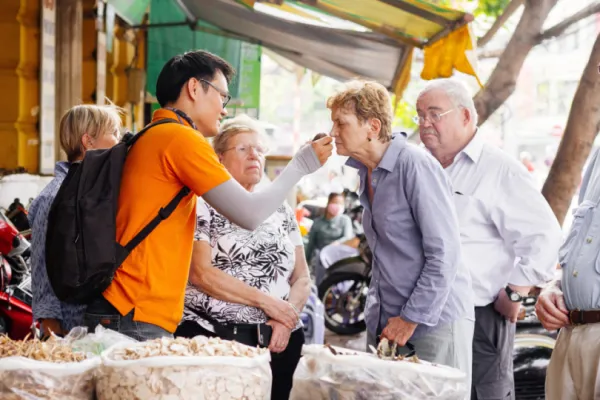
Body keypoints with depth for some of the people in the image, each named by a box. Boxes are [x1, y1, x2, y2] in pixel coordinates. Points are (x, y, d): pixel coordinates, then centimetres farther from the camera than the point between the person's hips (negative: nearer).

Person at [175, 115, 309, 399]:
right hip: (212, 335, -4)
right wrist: (266, 301, -15)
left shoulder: (281, 211, 15)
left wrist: (287, 317, -8)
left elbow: (302, 278, 12)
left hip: (277, 339, 4)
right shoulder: (203, 206, 1)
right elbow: (200, 273, -11)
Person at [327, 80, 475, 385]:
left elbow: (444, 253, -19)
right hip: (384, 324, 8)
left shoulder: (416, 165, -16)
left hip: (434, 322, -7)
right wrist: (375, 312, 14)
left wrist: (412, 318, -16)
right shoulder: (366, 172, 9)